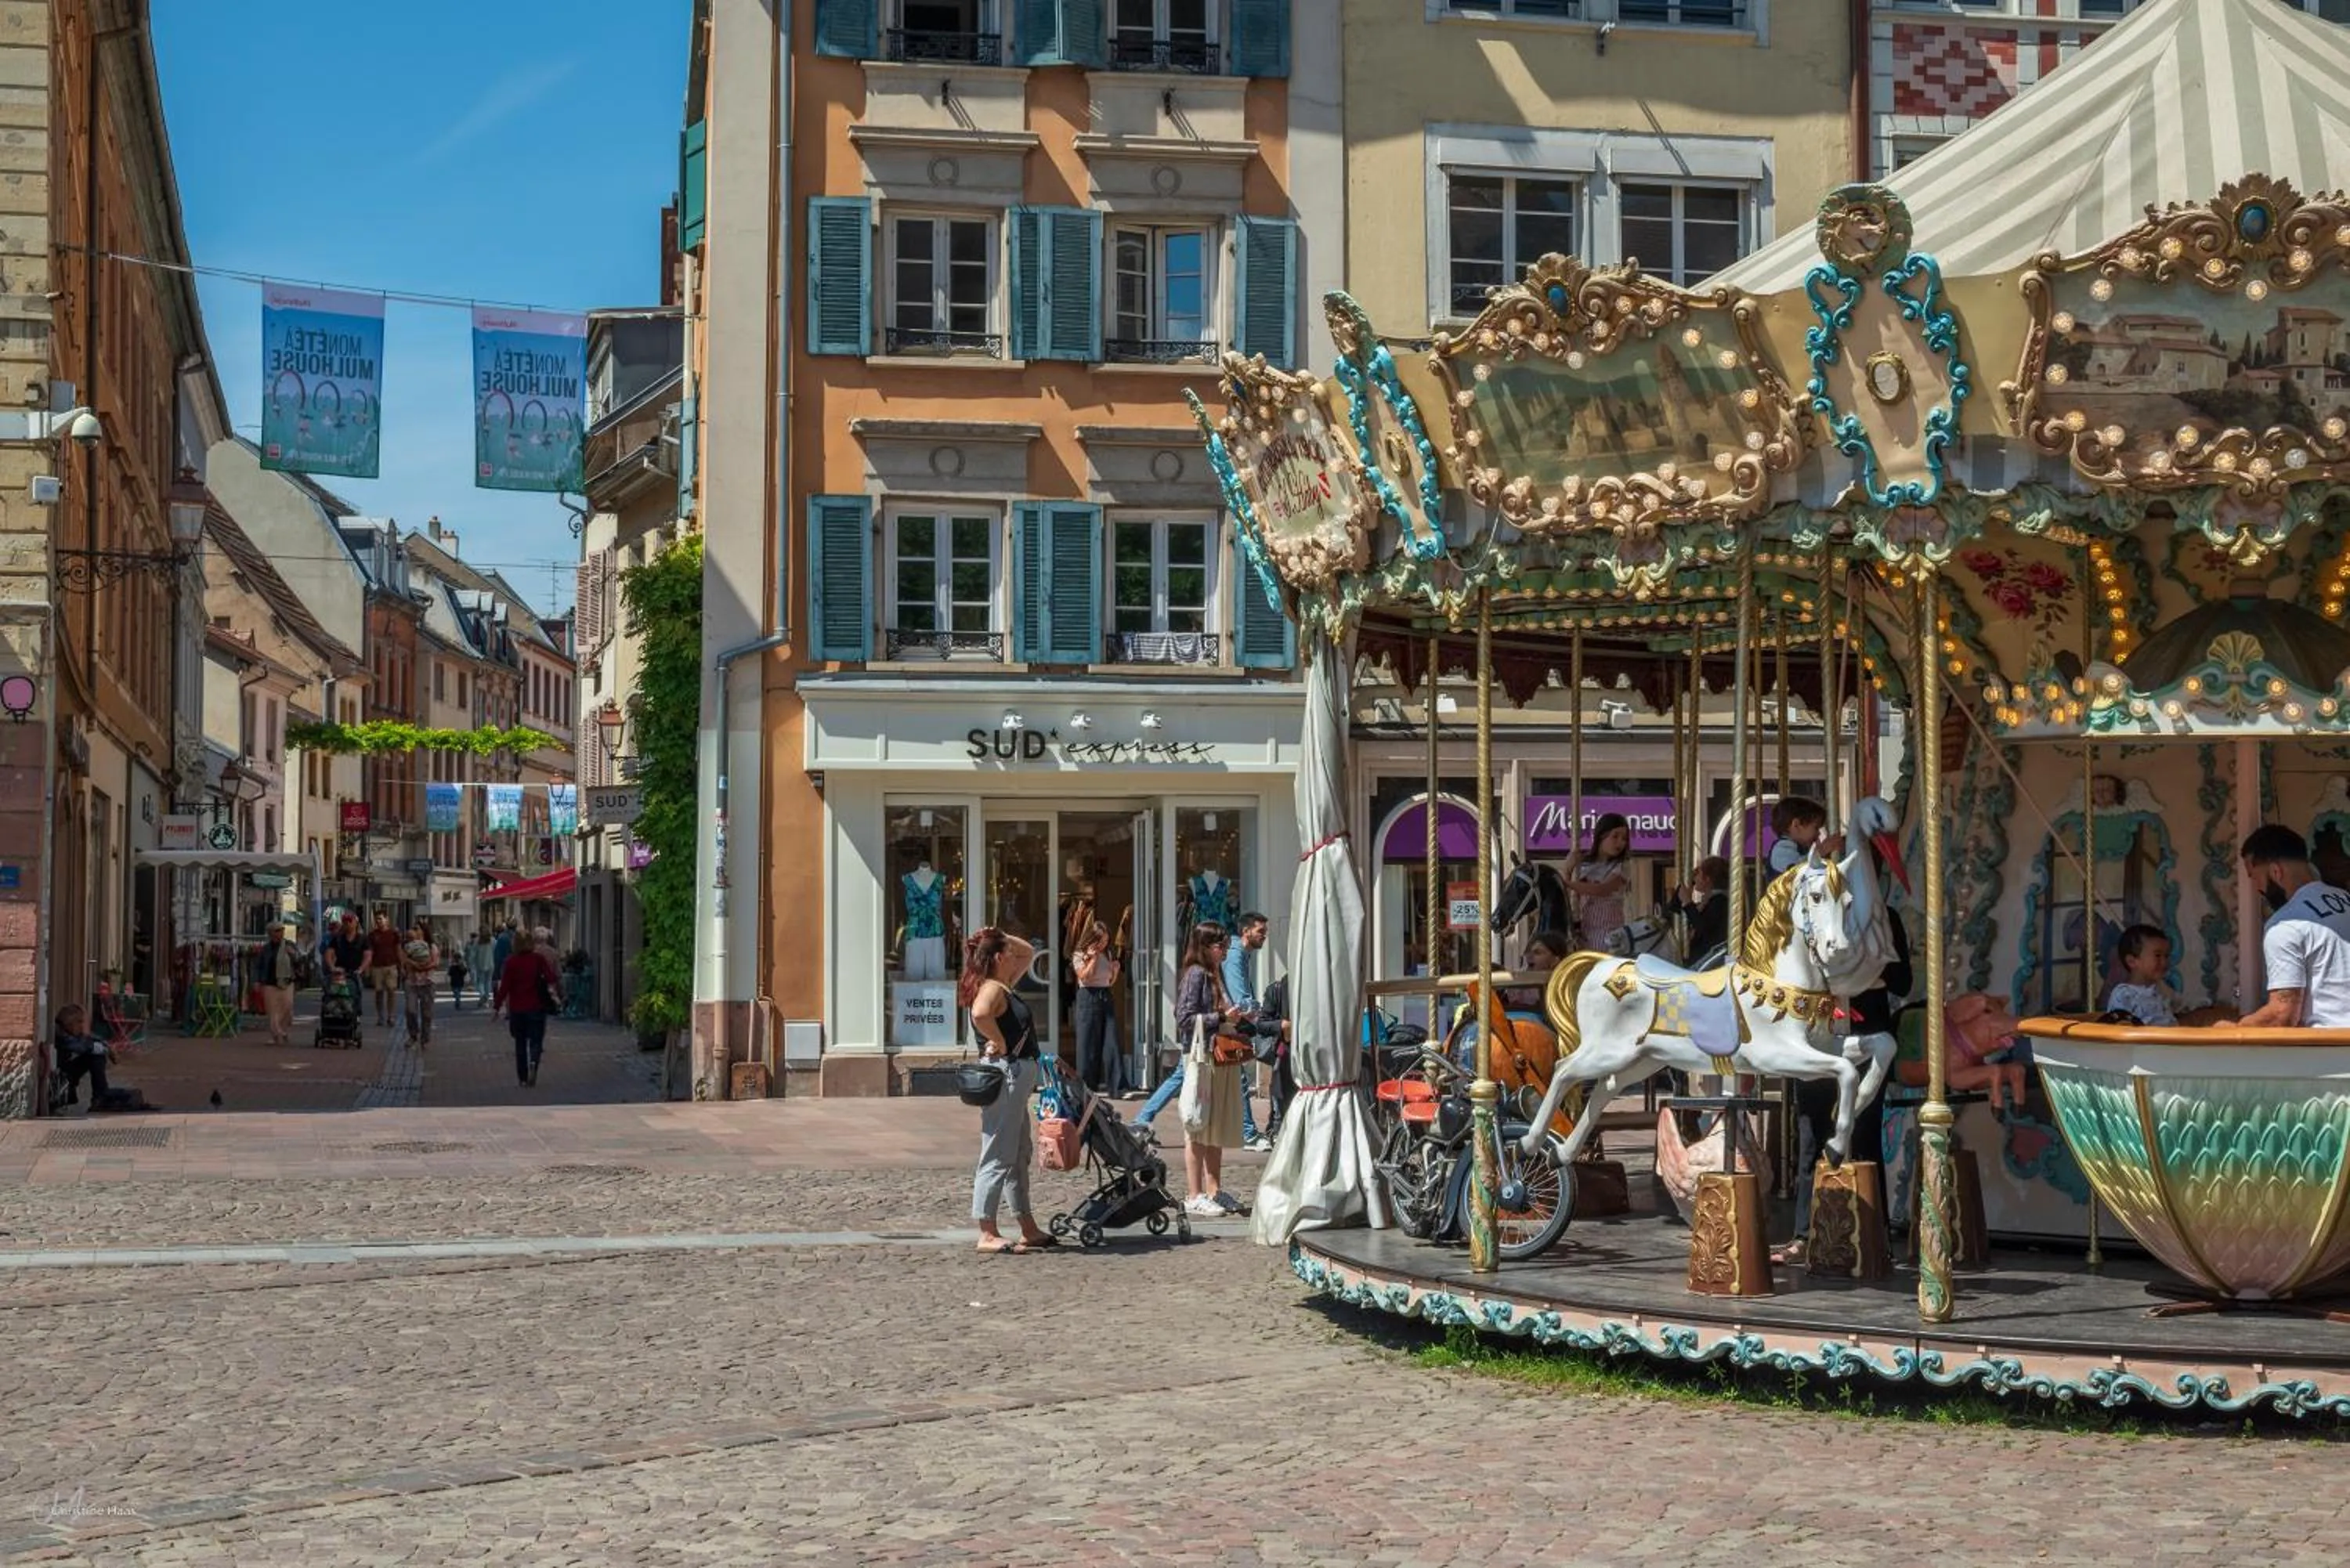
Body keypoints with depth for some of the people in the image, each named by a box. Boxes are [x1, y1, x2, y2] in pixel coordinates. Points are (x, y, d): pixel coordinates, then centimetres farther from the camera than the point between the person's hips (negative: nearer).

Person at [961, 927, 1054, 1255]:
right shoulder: (991, 989, -14)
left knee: (1021, 1155, 16)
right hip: (1005, 1076, -11)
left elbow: (1028, 953, 28)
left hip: (1017, 1077, 11)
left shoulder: (1003, 986, 15)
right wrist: (999, 1043, -23)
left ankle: (1029, 1230, 24)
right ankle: (988, 1235, -5)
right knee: (998, 1157, -7)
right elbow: (980, 1014, -37)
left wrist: (1001, 936, 13)